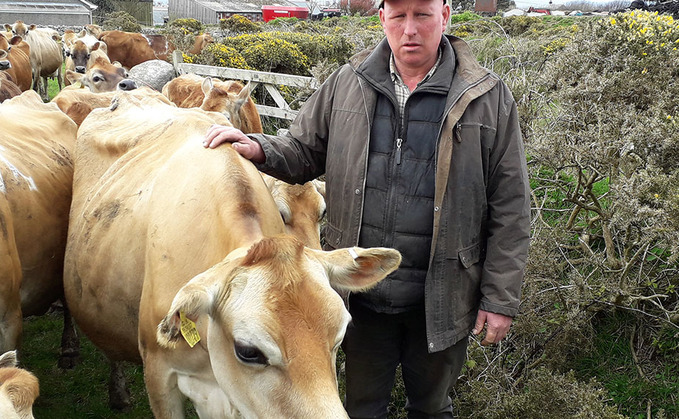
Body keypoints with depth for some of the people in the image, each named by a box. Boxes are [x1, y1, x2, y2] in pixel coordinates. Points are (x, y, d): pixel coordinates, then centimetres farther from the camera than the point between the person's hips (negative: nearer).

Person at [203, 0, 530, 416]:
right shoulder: (347, 84, 0)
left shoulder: (489, 97, -8)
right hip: (362, 292, 2)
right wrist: (260, 149, -12)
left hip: (440, 303, -2)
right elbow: (306, 152, 10)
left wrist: (501, 299, -7)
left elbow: (510, 209, -6)